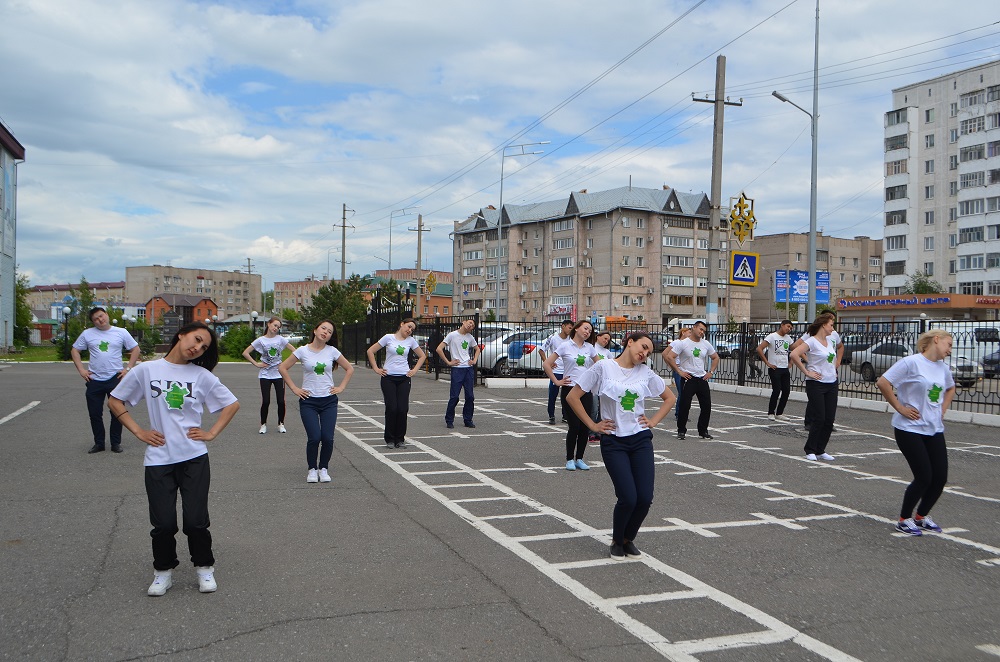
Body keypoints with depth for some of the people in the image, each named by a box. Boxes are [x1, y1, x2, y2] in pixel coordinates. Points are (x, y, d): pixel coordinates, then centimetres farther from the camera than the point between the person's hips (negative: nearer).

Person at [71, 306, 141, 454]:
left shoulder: (121, 332, 2)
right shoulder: (87, 334, 4)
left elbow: (135, 349, 7)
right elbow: (74, 350, 12)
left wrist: (128, 368, -1)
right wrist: (81, 370, 2)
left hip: (115, 378, -1)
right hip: (94, 380, 1)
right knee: (95, 414, 6)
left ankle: (116, 443, 14)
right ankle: (98, 443, 19)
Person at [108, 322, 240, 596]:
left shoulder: (202, 375, 3)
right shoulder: (146, 370, 1)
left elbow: (232, 404, 10)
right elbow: (115, 401, 9)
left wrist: (211, 433, 1)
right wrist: (138, 432, 1)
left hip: (194, 457, 0)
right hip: (158, 458, 0)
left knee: (196, 520, 0)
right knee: (163, 523, 1)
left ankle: (204, 568, 22)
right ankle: (163, 571, 25)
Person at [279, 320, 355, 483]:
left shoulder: (332, 351, 3)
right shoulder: (303, 351, -1)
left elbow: (349, 368, 14)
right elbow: (282, 368, 4)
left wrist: (341, 387, 5)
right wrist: (294, 389, 1)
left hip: (329, 401, 2)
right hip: (308, 401, -1)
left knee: (327, 438, -7)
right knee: (314, 438, -12)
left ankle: (323, 468, 16)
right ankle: (312, 469, 11)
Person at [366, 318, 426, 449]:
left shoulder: (411, 341, 7)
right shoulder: (388, 338, 0)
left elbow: (422, 356, 19)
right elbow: (370, 351, 3)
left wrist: (414, 370, 8)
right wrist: (376, 369, 0)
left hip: (404, 379, 2)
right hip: (388, 378, -2)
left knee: (403, 409, -4)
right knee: (392, 408, -6)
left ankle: (400, 439, 11)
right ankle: (389, 439, 9)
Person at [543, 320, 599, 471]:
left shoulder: (589, 348, 9)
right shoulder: (565, 346, -3)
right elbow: (546, 364, -6)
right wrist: (557, 382, -6)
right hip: (569, 390, -4)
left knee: (585, 426, 3)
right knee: (574, 426, -7)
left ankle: (579, 458, 16)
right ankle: (569, 459, 8)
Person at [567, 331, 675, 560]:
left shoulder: (646, 373, 5)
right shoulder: (603, 367, -6)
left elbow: (669, 398, 20)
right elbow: (572, 397, -4)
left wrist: (654, 421, 8)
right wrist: (592, 425, -3)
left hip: (641, 439, 4)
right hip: (613, 441, -4)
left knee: (645, 498, -5)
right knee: (628, 498, -11)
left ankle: (629, 539, 24)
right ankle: (617, 542, 18)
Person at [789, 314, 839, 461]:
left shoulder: (831, 340, 13)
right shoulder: (811, 342, -11)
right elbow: (794, 355, -24)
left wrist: (834, 367, 18)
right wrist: (806, 372, -19)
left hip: (832, 384, 7)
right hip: (816, 384, -7)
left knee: (829, 420, 5)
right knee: (819, 419, -7)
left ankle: (820, 450, 16)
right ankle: (810, 451, 6)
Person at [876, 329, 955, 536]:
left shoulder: (943, 368, 10)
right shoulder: (911, 363, -13)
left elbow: (950, 389, 31)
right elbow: (883, 382, -18)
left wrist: (942, 409, 16)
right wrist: (900, 408, -14)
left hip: (934, 430, 7)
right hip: (910, 429, -7)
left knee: (940, 478, 5)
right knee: (924, 478, -8)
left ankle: (922, 516, 28)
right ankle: (904, 520, 12)